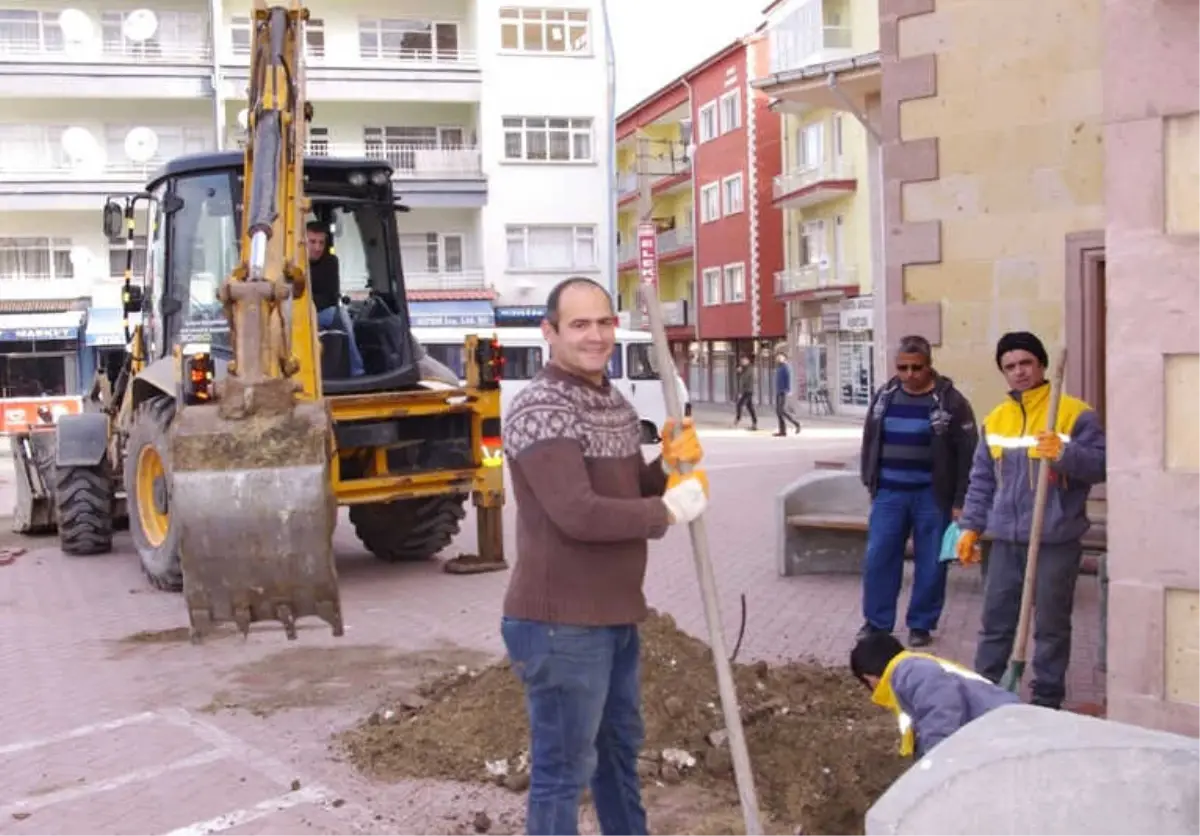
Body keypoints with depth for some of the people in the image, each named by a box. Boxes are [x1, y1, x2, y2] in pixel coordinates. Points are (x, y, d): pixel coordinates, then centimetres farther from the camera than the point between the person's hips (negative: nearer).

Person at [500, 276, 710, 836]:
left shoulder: (617, 403, 11)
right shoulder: (539, 410, -19)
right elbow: (578, 514, -28)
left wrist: (671, 467, -3)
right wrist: (670, 510, -18)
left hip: (615, 613, 10)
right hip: (560, 623, -10)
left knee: (619, 746, 26)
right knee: (563, 769, 3)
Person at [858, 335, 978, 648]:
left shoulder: (950, 401, -8)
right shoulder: (883, 396, 5)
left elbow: (967, 454, -9)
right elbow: (869, 442, 15)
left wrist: (960, 501, -11)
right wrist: (870, 482, 13)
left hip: (932, 496, -3)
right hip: (889, 493, 3)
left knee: (930, 564, 5)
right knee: (878, 558, 4)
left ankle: (921, 624, 19)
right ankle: (876, 621, 17)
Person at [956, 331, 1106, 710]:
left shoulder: (1075, 413, -6)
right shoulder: (994, 419, 11)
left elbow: (1101, 465, -8)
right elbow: (981, 480, 15)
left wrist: (1065, 454, -25)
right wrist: (971, 527, 10)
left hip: (1056, 542, -5)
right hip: (1005, 540, 5)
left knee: (1051, 625, 5)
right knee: (995, 621, 11)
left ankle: (1047, 700, 17)